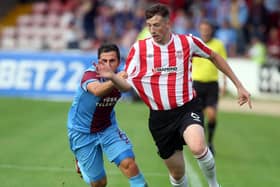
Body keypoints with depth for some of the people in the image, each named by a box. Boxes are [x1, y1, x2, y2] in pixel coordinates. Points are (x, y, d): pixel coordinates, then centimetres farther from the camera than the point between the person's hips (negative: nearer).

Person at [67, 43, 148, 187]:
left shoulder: (121, 76, -11)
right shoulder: (90, 75, -28)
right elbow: (97, 90, -53)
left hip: (108, 128, 4)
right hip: (83, 131, -4)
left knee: (127, 162, -22)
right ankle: (81, 164, 38)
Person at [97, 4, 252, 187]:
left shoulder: (187, 42, -4)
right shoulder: (139, 48, -3)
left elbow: (214, 56, 13)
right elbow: (126, 85, -3)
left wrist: (239, 85, 14)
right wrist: (111, 76, -25)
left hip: (187, 108, -2)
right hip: (160, 117, 2)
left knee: (198, 147, -32)